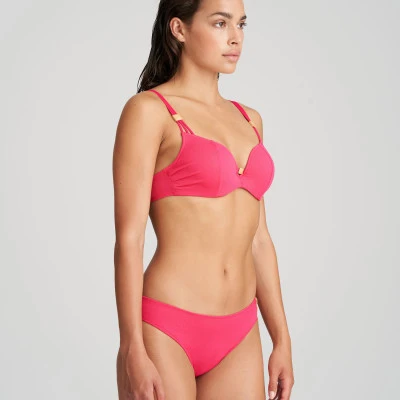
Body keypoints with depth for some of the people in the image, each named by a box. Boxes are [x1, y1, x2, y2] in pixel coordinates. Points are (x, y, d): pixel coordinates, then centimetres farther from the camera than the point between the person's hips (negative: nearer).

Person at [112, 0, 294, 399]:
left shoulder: (248, 119, 13)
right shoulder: (148, 110, -7)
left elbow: (257, 239, 15)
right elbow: (128, 239, -11)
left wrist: (282, 339, 13)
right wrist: (132, 351, -16)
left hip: (238, 337, 6)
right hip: (165, 333, -6)